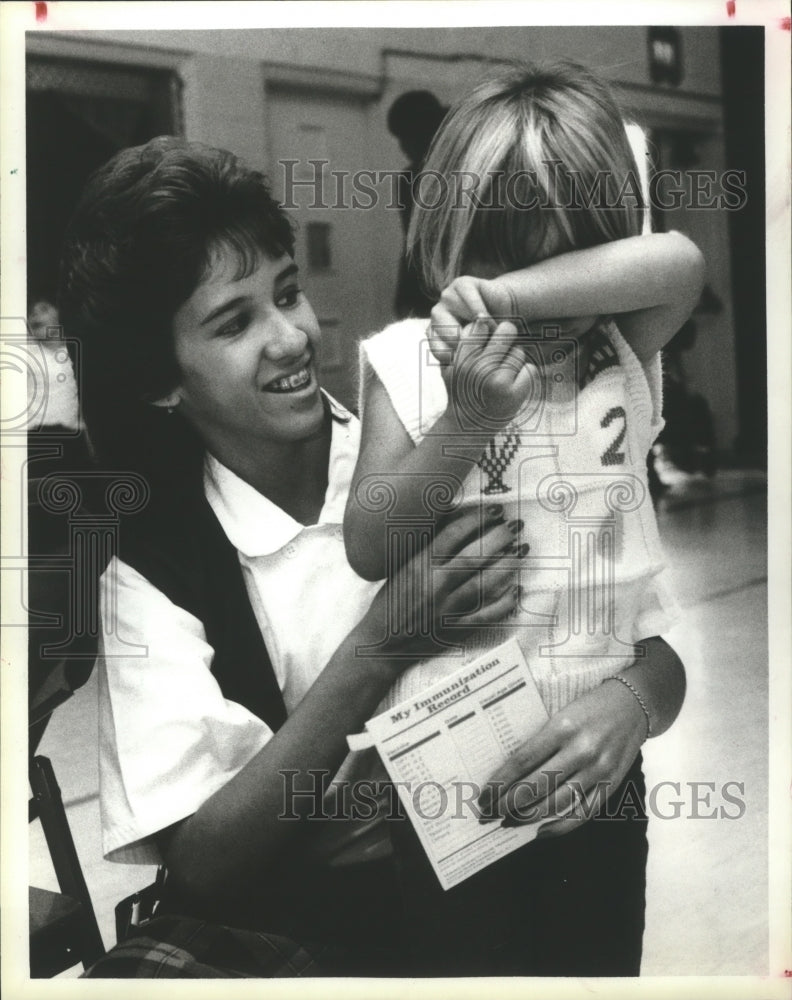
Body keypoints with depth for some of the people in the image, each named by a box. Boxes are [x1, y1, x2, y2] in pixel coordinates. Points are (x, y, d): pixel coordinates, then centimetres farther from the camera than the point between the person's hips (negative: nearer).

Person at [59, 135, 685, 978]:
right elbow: (202, 861, -10)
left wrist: (621, 706, -24)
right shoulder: (150, 567, -4)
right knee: (143, 971, -26)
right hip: (275, 923, 0)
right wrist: (384, 641, -21)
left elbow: (657, 659, 0)